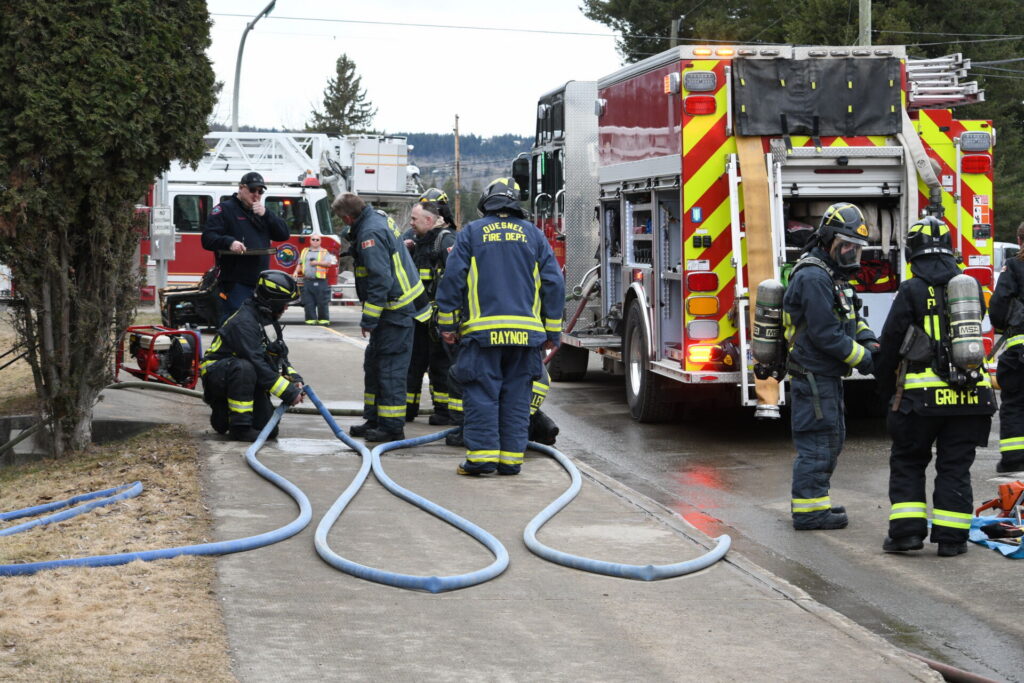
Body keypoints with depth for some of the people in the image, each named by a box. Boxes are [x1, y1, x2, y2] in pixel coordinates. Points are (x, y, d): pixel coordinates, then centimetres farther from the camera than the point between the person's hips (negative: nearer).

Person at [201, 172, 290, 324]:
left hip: (259, 282, 7)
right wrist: (229, 242, -29)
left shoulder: (262, 213, 20)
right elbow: (207, 238, -10)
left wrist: (265, 214, -4)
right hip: (235, 282, -7)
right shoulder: (225, 209, 0)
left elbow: (283, 234, 9)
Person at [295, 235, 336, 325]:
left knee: (322, 303, -4)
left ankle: (324, 319, 2)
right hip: (307, 280, 3)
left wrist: (317, 262, -14)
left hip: (320, 281, -3)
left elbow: (329, 263, -6)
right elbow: (300, 264, 24)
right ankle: (311, 319, 5)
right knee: (308, 302, 0)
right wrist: (296, 272, 8)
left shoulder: (324, 252, 8)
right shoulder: (304, 252, 20)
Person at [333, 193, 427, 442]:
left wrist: (369, 319, -20)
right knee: (374, 363, 17)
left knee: (390, 368, -7)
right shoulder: (376, 221, 12)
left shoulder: (370, 234, -20)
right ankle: (374, 419, 24)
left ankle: (392, 426, -3)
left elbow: (380, 280, -25)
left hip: (396, 310, -11)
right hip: (394, 309, 11)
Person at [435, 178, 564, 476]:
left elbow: (452, 279, 1)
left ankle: (482, 456, -5)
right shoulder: (533, 235, 12)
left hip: (482, 329, -2)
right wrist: (553, 332, 14)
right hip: (526, 332, 2)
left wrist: (448, 324, 7)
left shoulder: (471, 233, 6)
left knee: (481, 394, 0)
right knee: (517, 395, 6)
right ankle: (511, 457, 6)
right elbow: (554, 283, 9)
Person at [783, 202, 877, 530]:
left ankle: (814, 501, 27)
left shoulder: (832, 275, 16)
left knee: (831, 439, 18)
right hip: (813, 376, -11)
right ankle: (808, 511, -4)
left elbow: (850, 317, 20)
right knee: (816, 442, -8)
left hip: (827, 376, 11)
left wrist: (869, 341, 0)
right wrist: (862, 358, -18)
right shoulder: (813, 276, -18)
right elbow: (825, 333, -23)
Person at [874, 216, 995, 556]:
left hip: (923, 395, -3)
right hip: (971, 395, 3)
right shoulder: (971, 287, 7)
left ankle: (907, 530, 4)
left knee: (907, 463, 12)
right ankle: (951, 537, 6)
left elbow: (891, 344, -4)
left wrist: (886, 388, 8)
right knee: (955, 467, 9)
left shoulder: (912, 292, -7)